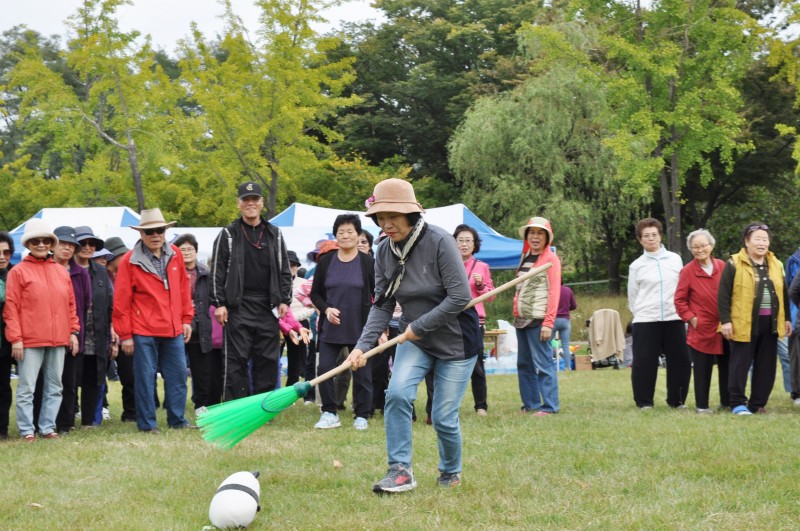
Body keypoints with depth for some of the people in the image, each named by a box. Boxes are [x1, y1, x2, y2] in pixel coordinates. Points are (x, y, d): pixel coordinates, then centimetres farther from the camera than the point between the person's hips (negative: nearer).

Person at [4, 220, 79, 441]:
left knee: (54, 387, 8)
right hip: (30, 341, -5)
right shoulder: (18, 271, -1)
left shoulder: (61, 271, 12)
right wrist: (15, 338, -10)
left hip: (58, 340, 5)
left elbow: (71, 304, 16)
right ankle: (26, 430, 3)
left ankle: (47, 427, 16)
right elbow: (11, 308, -4)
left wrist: (73, 331, 9)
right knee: (26, 388, -3)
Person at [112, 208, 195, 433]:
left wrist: (186, 319, 11)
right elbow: (121, 301, -5)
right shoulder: (130, 261, -6)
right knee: (145, 377, 1)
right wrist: (125, 335, -6)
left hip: (173, 330, 4)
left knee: (178, 375, 7)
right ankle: (147, 423, 9)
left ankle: (177, 420, 18)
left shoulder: (175, 255, 7)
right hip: (144, 332, -4)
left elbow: (184, 288, 15)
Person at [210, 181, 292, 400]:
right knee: (236, 360, -3)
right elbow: (218, 272, 2)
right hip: (238, 307, -3)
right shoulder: (228, 235, 4)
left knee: (268, 360, 4)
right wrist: (219, 303, -5)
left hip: (268, 307, 3)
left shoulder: (275, 234, 12)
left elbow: (285, 271, 14)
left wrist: (284, 300, 4)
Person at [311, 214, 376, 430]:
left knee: (362, 374, 3)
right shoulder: (325, 262, 4)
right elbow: (315, 294, 11)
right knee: (324, 370, -3)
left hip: (360, 329, -2)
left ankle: (362, 416, 16)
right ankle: (329, 414, 10)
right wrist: (326, 309, -9)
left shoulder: (368, 263, -1)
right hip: (330, 328, 2)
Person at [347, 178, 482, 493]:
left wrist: (418, 326, -19)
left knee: (444, 417, -2)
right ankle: (400, 471, -11)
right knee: (397, 393, -21)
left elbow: (460, 298, -23)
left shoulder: (439, 242, -22)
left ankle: (451, 472, 27)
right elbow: (382, 305, -2)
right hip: (414, 338, 5)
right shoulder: (385, 252, -5)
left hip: (456, 339, -4)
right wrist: (363, 345, -16)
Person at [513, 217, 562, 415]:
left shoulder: (551, 259, -4)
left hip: (539, 319, -8)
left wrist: (548, 323, -16)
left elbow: (554, 292, -10)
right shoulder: (525, 258, 17)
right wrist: (516, 313, 9)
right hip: (522, 319, 8)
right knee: (524, 364, 10)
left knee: (543, 363, -7)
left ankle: (549, 406, -3)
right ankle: (530, 404, 18)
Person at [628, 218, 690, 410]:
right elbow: (632, 296, 10)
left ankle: (677, 400, 13)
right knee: (644, 362, -4)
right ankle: (644, 401, 7)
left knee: (680, 360, 1)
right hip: (645, 321, -1)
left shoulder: (675, 259, 8)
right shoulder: (637, 266, 5)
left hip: (674, 319, 1)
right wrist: (642, 313, 3)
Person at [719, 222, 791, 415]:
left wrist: (787, 318, 17)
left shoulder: (776, 265, 12)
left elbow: (784, 294, 20)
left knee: (766, 366, 7)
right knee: (740, 364, -2)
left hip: (769, 323, 5)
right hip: (744, 323, -5)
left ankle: (758, 404, 15)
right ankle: (738, 403, 4)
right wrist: (725, 320, -12)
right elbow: (724, 295, -7)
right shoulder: (734, 264, -5)